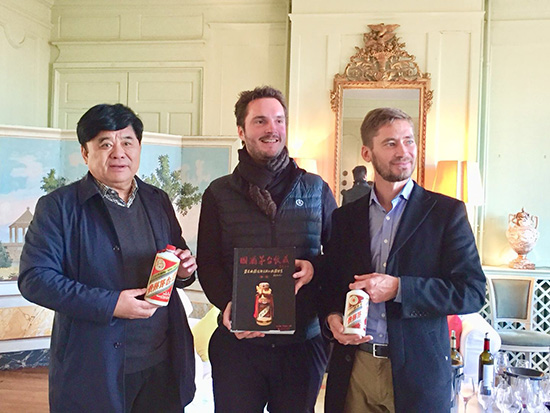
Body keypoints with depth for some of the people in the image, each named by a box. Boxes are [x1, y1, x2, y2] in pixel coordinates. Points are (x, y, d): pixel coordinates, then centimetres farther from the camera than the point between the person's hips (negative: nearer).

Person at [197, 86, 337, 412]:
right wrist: (229, 304, -16)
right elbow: (207, 263, 2)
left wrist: (315, 270, -12)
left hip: (303, 340, 1)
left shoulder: (316, 189, 6)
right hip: (238, 340, 0)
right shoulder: (219, 194, 4)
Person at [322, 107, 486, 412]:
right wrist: (332, 317, -9)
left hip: (418, 373, -2)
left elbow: (473, 292, -8)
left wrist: (399, 288, -18)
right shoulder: (345, 217, 7)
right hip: (354, 368, 3)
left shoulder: (447, 212, -3)